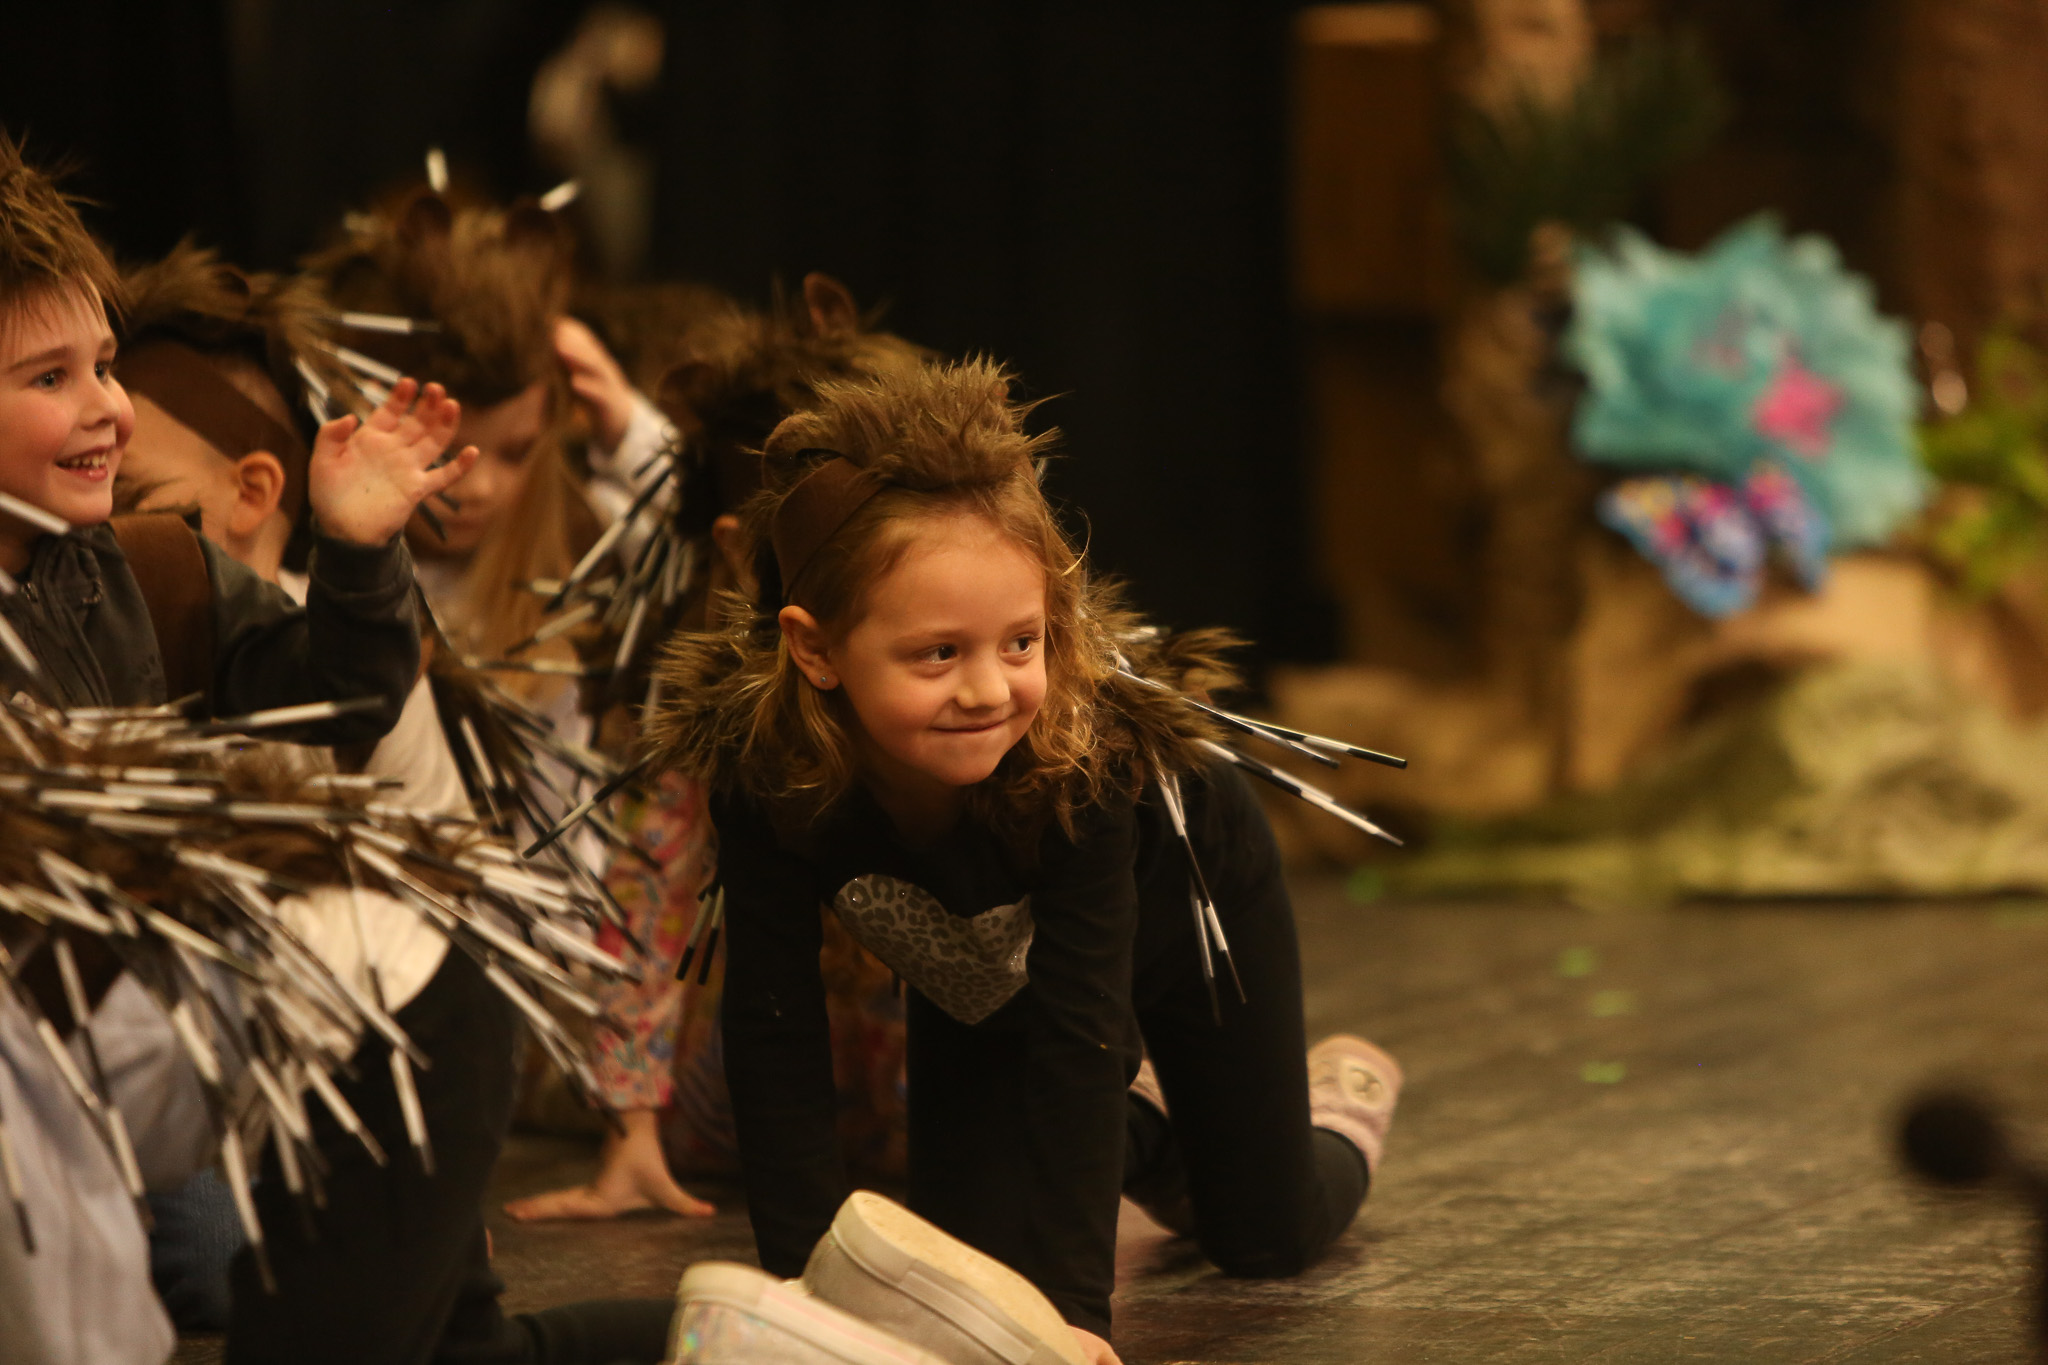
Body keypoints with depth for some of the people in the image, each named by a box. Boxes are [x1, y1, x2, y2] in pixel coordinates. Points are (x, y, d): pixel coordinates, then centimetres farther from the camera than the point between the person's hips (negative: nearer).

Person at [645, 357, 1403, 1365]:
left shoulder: (1088, 750, -46)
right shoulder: (757, 762, -39)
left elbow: (1078, 1033, -46)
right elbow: (773, 1032, -35)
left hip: (1182, 903, -2)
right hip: (985, 978, 2)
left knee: (1266, 1237, 12)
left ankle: (1341, 1104, 48)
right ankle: (1135, 1127, 33)